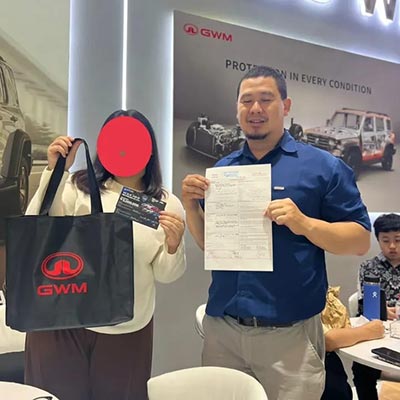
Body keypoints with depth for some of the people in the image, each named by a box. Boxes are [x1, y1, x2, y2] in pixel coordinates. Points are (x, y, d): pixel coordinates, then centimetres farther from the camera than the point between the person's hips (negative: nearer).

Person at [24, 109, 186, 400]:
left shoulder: (168, 204, -1)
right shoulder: (79, 187, -5)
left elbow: (165, 275, 1)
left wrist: (174, 246, -19)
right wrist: (54, 171, -19)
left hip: (127, 331, 1)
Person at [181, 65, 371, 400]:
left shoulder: (323, 166, -4)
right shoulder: (222, 168, 8)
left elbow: (360, 241, -5)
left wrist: (304, 224, -21)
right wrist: (191, 206, -6)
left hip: (289, 333, -3)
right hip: (221, 328, 4)